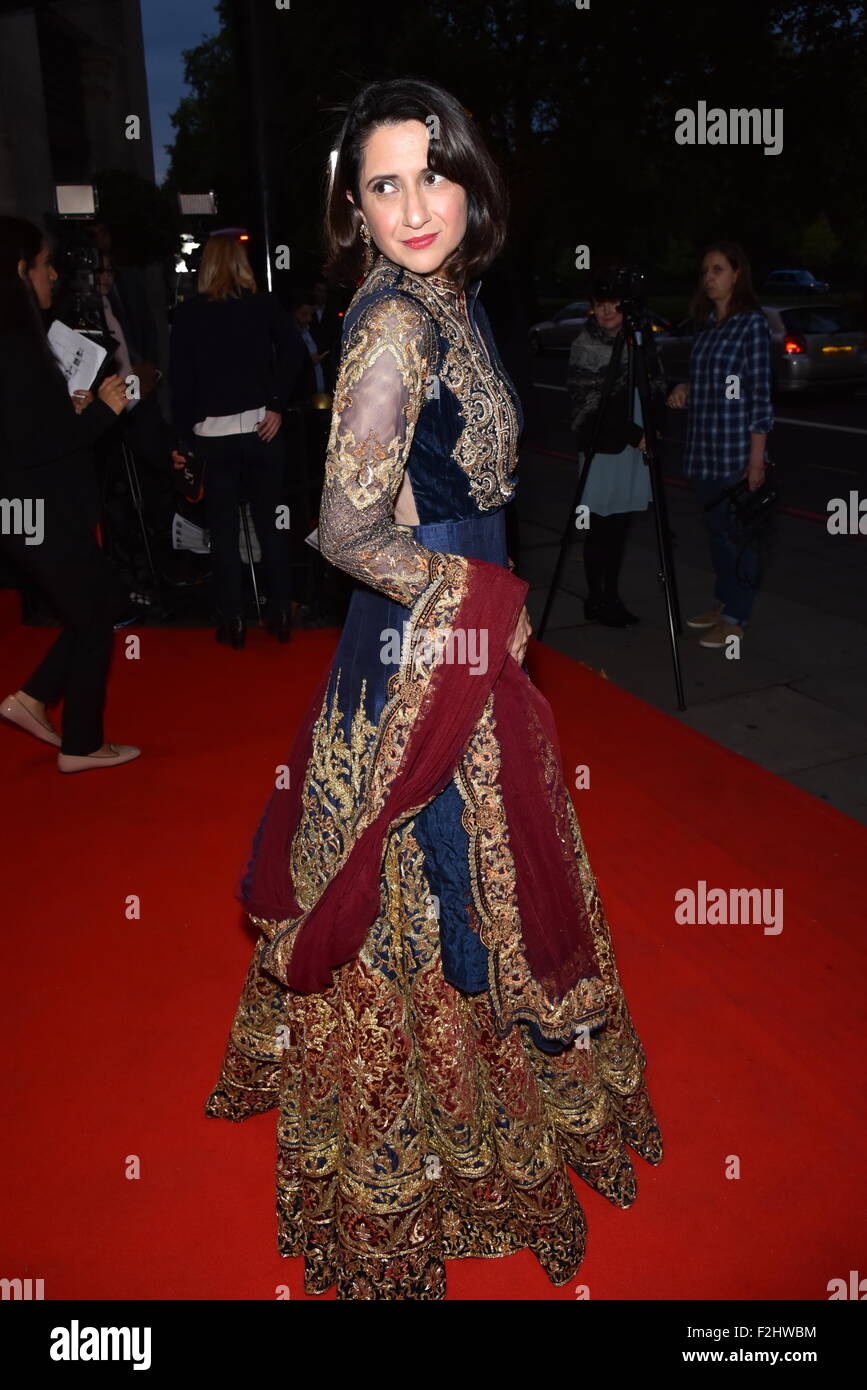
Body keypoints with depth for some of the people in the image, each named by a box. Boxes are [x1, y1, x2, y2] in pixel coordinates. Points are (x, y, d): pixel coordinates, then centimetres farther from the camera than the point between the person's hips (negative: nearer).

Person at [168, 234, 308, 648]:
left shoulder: (187, 313, 1)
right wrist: (277, 404, -8)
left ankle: (233, 622, 11)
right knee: (271, 523, 9)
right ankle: (281, 615, 14)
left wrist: (182, 438, -1)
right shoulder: (265, 304, 3)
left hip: (210, 433, -1)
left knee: (223, 528, 7)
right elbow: (294, 351, -11)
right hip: (260, 426, 1)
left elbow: (180, 379, -3)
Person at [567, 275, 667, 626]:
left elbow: (656, 383, 17)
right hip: (603, 447, -5)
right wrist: (634, 435, -15)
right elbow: (590, 405, -12)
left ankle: (612, 597, 20)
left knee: (621, 524, 10)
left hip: (636, 444, 5)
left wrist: (653, 425, 0)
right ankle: (596, 600, 12)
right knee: (601, 526, 0)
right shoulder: (585, 345, -9)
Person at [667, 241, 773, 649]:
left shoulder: (752, 323, -8)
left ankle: (735, 619, 8)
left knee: (738, 534, 0)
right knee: (717, 531, 15)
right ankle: (722, 603, 28)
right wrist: (685, 389, 1)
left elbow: (760, 394, -11)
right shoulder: (705, 323, 13)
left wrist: (756, 459, -15)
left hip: (736, 452, -7)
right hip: (703, 450, 7)